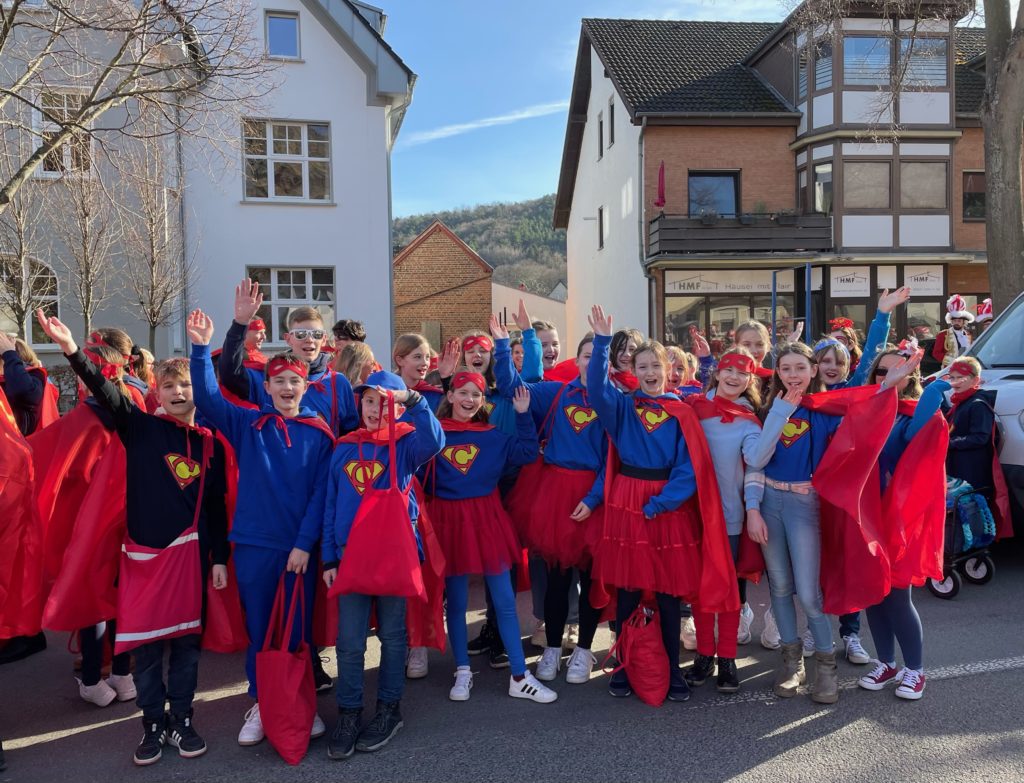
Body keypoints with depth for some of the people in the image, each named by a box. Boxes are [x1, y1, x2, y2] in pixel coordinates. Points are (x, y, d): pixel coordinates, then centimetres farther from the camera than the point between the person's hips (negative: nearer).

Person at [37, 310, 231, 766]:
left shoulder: (211, 445, 5)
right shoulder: (140, 427, 1)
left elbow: (216, 508, 7)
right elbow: (107, 394, -16)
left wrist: (220, 559, 3)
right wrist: (72, 351, -31)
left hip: (189, 550, 1)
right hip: (143, 550, -1)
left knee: (186, 640, 8)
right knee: (145, 643, 6)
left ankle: (182, 720, 23)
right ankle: (153, 725, 22)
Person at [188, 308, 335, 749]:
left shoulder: (319, 434, 0)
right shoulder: (247, 425, 2)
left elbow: (321, 492, -3)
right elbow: (207, 397, -10)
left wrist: (305, 543, -10)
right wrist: (201, 349, -22)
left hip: (300, 547, 0)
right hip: (253, 545, 0)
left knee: (300, 628, 10)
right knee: (259, 628, 11)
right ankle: (260, 704, 27)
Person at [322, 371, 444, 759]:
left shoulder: (405, 444, -1)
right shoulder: (344, 448, 7)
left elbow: (434, 441, -26)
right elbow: (331, 506, 8)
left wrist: (412, 399, -33)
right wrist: (329, 558, 4)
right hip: (351, 553, 2)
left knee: (392, 635, 10)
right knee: (349, 641, 4)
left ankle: (389, 709, 24)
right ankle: (348, 714, 17)